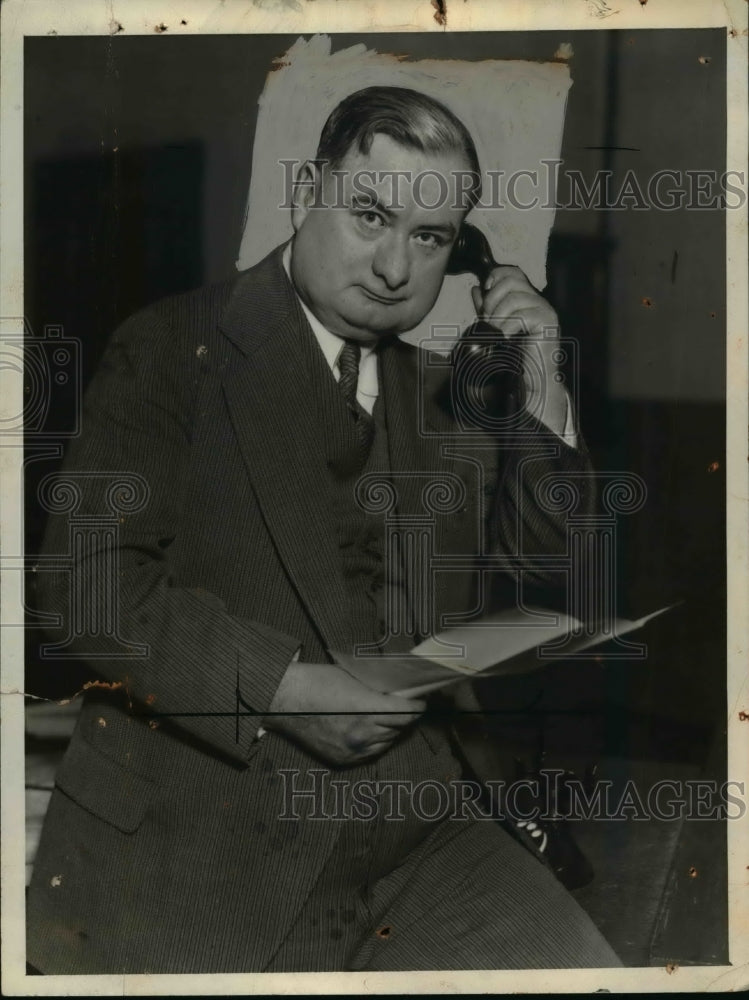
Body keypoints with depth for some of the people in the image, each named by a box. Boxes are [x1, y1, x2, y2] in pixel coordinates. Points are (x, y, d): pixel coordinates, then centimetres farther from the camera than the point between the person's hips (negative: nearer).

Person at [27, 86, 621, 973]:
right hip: (197, 829, -4)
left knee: (576, 967, -15)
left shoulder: (444, 396, 16)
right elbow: (87, 580, -10)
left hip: (412, 833, 4)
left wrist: (542, 402, 5)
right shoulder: (170, 351, 0)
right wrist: (284, 688, -19)